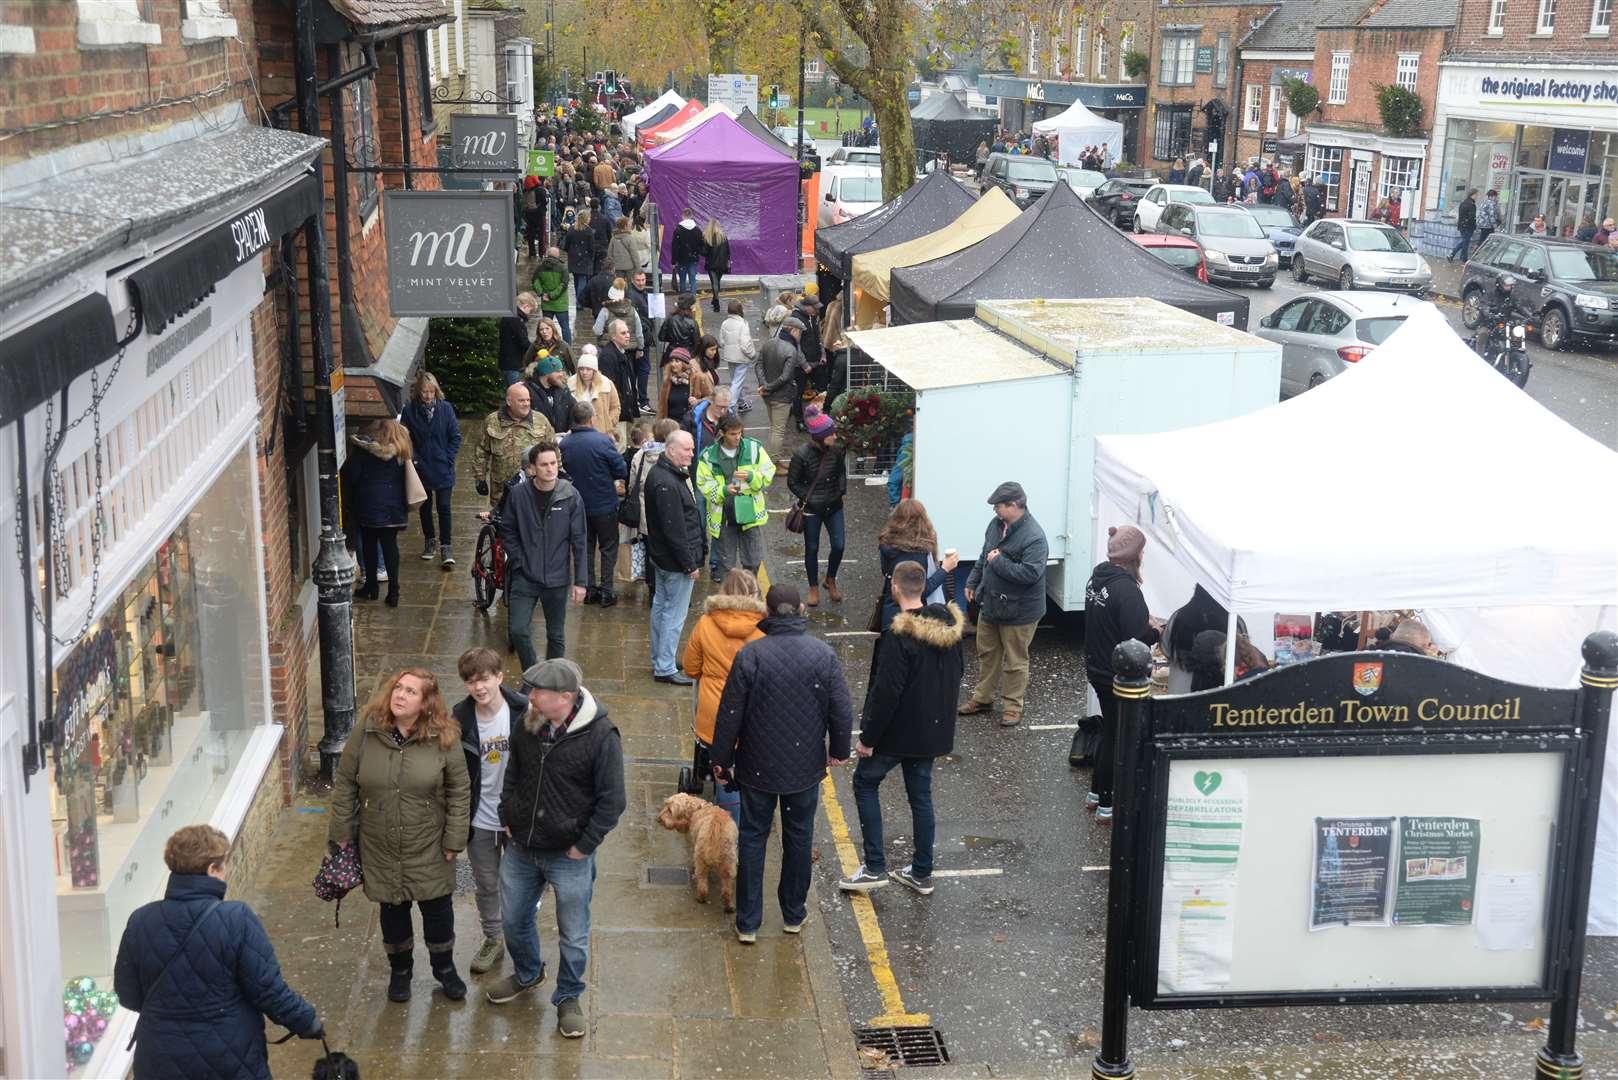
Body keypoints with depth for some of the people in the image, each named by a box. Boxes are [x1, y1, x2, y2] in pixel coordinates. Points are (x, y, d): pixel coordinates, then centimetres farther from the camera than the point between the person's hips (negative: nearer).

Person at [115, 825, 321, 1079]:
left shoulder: (140, 922, -8)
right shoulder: (237, 920, -18)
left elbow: (128, 996, 3)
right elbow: (269, 990, -16)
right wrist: (307, 1021, 1)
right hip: (231, 1059, -3)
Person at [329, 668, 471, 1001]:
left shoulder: (444, 739, -13)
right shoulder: (366, 735, -10)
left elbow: (459, 791, -6)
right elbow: (344, 785, 0)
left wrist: (455, 839, -7)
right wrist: (341, 833, 0)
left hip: (429, 849, -1)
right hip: (381, 849, 1)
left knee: (438, 910, 13)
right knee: (393, 911, 16)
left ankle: (444, 967, 38)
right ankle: (400, 969, 40)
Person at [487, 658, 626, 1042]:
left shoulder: (601, 736, -22)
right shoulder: (526, 726, -7)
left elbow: (612, 800, -16)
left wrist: (584, 845, -14)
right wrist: (507, 818, 6)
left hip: (569, 856, -5)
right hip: (521, 849, 5)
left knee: (573, 935, 11)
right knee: (514, 920, 22)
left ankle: (569, 996, 34)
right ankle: (527, 973, 50)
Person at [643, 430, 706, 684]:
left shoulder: (659, 473, 8)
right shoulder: (667, 484, -25)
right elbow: (674, 529, -25)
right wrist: (690, 564, -20)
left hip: (660, 556, 11)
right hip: (675, 559, -11)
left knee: (661, 607, 19)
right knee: (674, 614, -2)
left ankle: (659, 660, 31)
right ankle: (665, 668, 5)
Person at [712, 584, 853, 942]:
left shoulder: (751, 655, -16)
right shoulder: (824, 655, -10)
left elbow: (730, 714, -11)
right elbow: (842, 712, -4)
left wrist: (722, 759, 3)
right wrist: (838, 750, 14)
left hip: (758, 766, -1)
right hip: (806, 766, 1)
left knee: (752, 838, 11)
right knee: (799, 837, 17)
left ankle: (747, 923, 15)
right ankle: (794, 915, 29)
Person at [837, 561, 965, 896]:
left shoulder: (899, 636, -25)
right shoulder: (949, 625, 0)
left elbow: (886, 692, -24)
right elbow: (957, 671, 13)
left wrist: (867, 738, -15)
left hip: (899, 730, -7)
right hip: (934, 729, 7)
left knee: (865, 782, 12)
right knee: (921, 794, 17)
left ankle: (875, 868, 9)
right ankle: (922, 873, 23)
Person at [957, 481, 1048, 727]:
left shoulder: (1034, 537, -26)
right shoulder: (997, 524, 1)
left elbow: (1030, 573, -34)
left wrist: (998, 562, -26)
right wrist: (973, 582, 17)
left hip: (1018, 611, -8)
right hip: (990, 603, 8)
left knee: (1015, 661, 6)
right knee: (987, 653, 21)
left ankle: (1012, 705, 20)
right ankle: (983, 698, 35)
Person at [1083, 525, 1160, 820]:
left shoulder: (1098, 578, 2)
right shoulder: (1125, 588, -26)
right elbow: (1137, 639, -24)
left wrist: (1144, 621, 7)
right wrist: (1159, 632, -6)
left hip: (1098, 670, 8)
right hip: (1118, 676, -8)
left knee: (1109, 731, 23)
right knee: (1118, 738, 6)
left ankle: (1096, 792, 35)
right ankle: (1106, 804, 15)